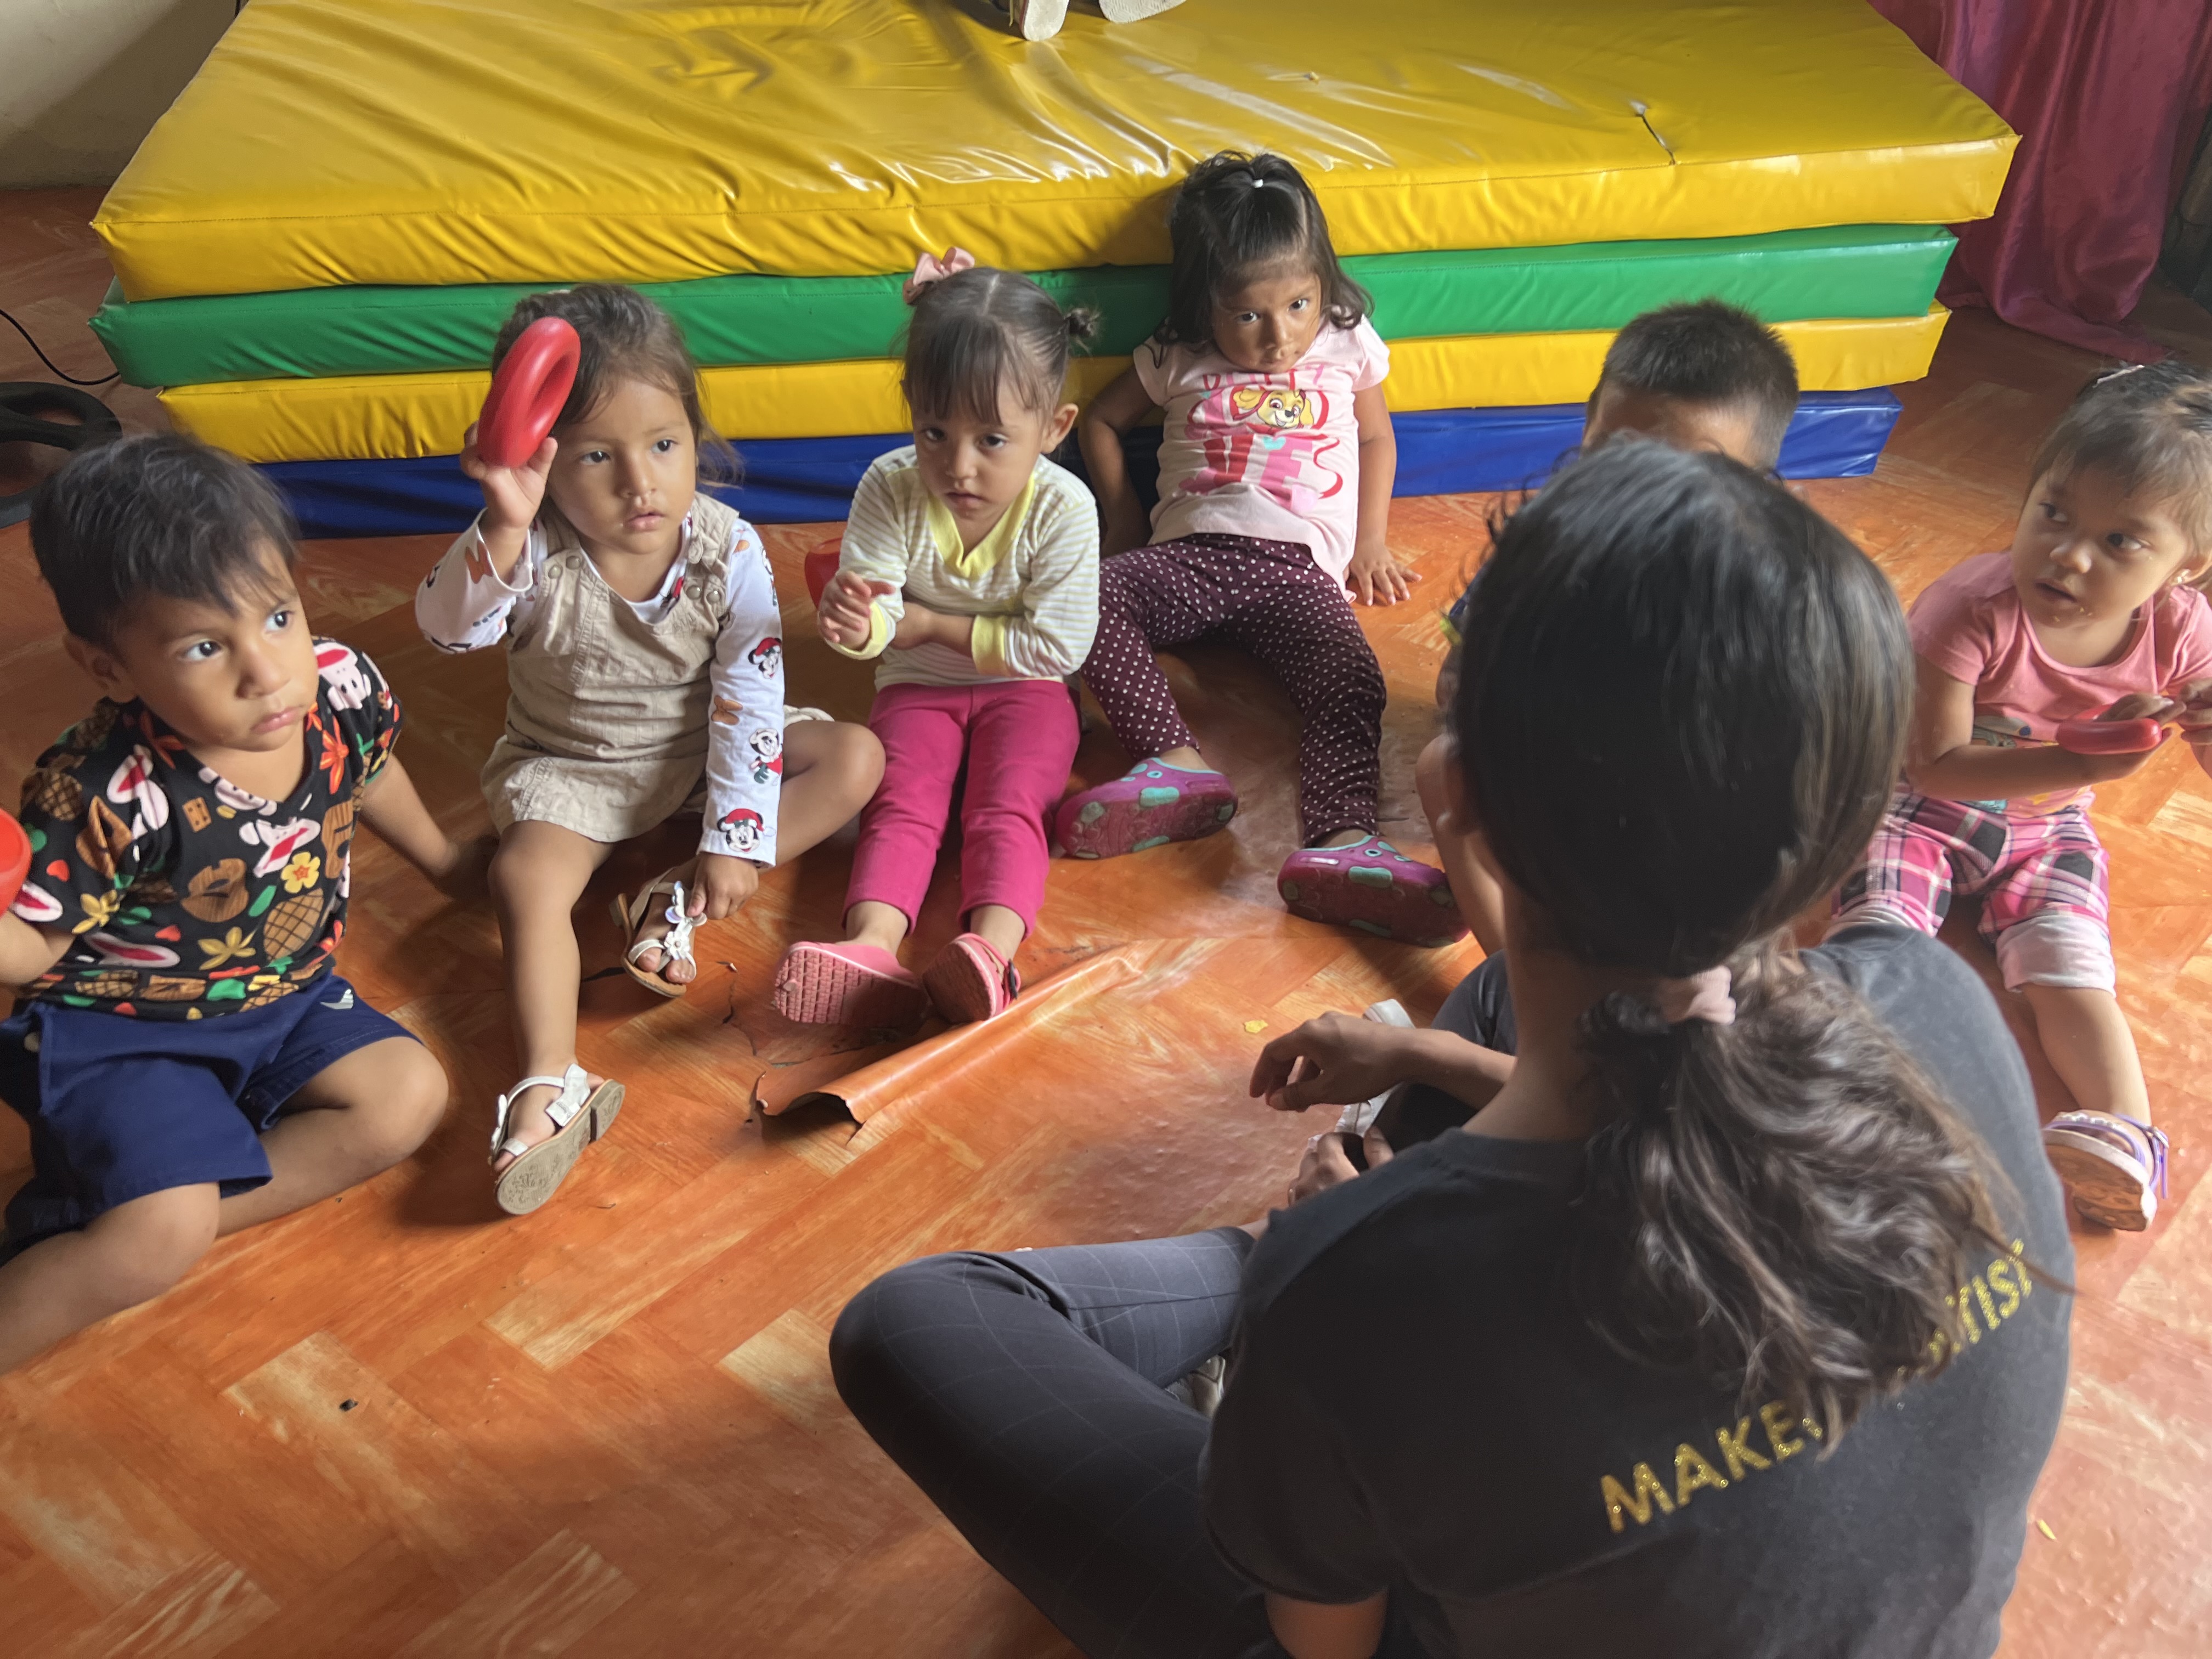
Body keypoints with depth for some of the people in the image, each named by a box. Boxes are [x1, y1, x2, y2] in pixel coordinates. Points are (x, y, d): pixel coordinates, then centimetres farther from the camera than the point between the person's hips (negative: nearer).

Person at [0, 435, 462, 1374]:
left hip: (286, 999, 7)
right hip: (126, 1033, -6)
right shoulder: (102, 795, -30)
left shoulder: (339, 687, -16)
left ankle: (107, 1224, -7)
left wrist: (444, 860, 27)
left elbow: (369, 771, 8)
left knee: (409, 1096, -11)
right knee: (161, 1238, -23)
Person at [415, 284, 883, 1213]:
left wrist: (736, 841, -20)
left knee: (855, 759, -14)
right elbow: (445, 626, -41)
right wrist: (502, 525, -58)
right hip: (571, 766, -2)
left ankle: (677, 902, -21)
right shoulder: (534, 554, -23)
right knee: (526, 877, -29)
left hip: (700, 749, 2)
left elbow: (749, 701, -17)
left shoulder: (728, 552, -20)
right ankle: (551, 1083, -34)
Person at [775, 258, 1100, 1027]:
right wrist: (856, 620, -42)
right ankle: (873, 945, -44)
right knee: (902, 802, -21)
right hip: (917, 688, 1)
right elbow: (872, 612, -14)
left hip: (1022, 691, -1)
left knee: (1009, 806, -24)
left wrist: (926, 624, -15)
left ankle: (991, 947, -45)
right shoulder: (890, 490, -12)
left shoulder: (1062, 509, -18)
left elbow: (1057, 646, -18)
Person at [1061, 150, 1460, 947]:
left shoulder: (1348, 348, 16)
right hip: (1192, 552, 1)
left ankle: (1340, 842, -51)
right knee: (1087, 596, -31)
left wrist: (1371, 543, 19)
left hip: (1299, 566, -1)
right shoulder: (1179, 361, 15)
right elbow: (1101, 420, 28)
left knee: (1353, 681, -31)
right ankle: (1176, 763, -44)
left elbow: (1377, 437, 30)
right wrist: (1124, 514, 19)